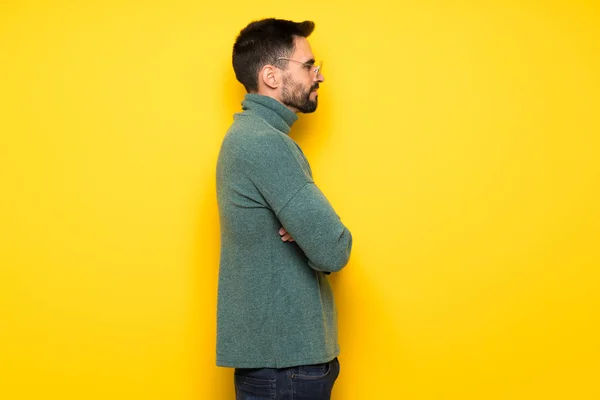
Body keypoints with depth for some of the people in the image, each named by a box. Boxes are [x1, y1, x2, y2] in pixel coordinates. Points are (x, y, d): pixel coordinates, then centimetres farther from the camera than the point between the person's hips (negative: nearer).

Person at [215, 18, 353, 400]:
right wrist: (334, 241, -4)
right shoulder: (265, 143, -20)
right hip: (284, 360, -9)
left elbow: (311, 231, 11)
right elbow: (333, 251, -25)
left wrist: (307, 235, -10)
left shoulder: (251, 134, 12)